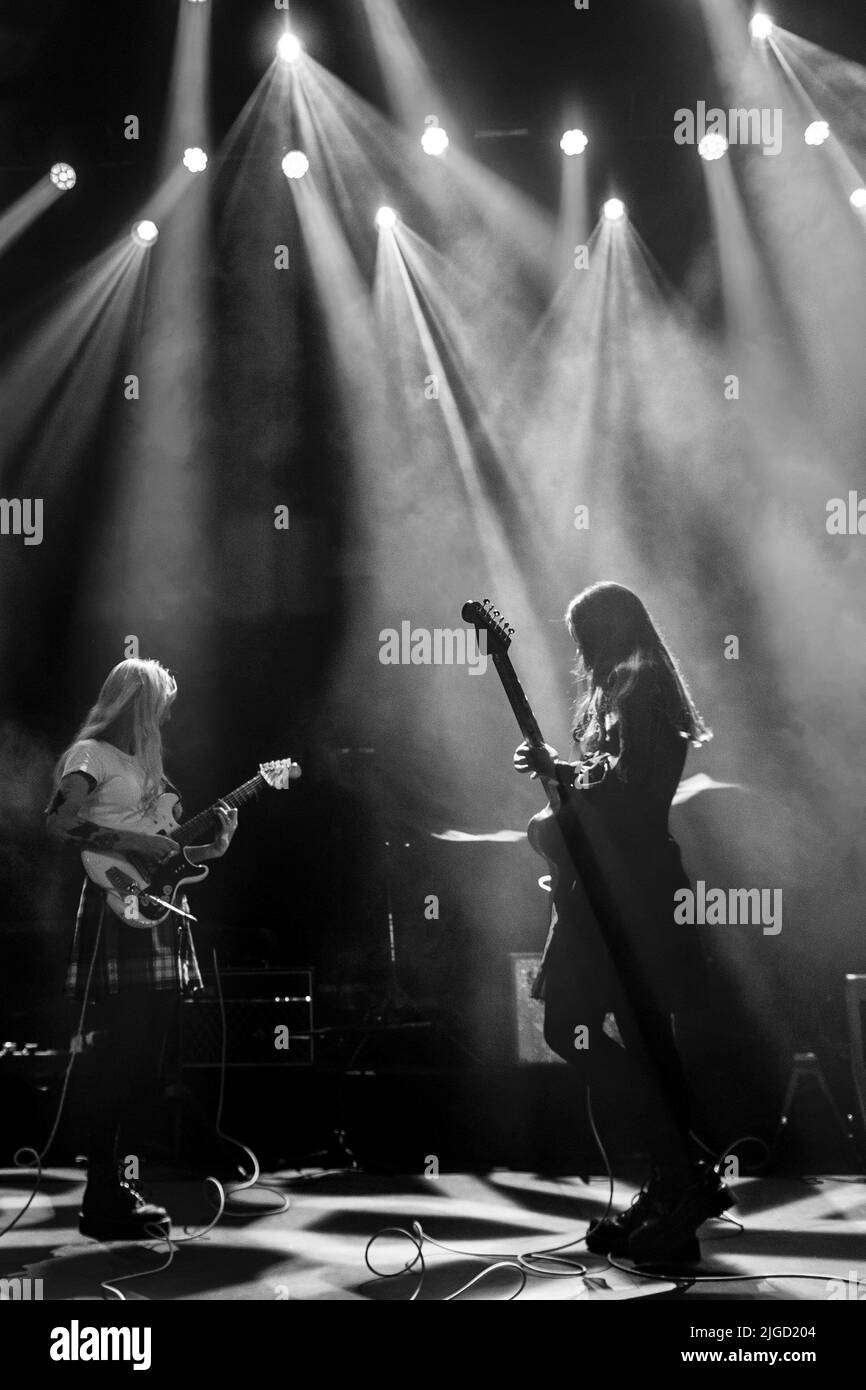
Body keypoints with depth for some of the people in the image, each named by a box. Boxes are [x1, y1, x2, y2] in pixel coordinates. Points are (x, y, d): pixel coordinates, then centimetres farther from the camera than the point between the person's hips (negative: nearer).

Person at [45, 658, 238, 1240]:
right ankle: (104, 1202, -7)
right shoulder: (92, 755, -1)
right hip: (118, 915, -8)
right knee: (116, 1057, -10)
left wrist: (214, 846, 10)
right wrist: (132, 842, -17)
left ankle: (117, 1186, 14)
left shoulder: (148, 766, 23)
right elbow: (58, 822, -17)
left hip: (159, 917, 9)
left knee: (143, 1060, 8)